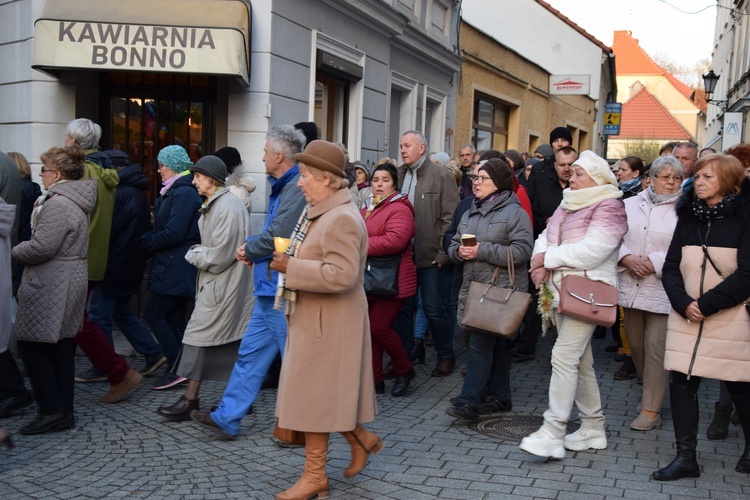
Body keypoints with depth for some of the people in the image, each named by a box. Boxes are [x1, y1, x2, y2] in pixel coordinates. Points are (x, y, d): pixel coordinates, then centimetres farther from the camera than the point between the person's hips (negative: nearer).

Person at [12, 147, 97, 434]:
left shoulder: (57, 204, -17)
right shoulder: (75, 202, 15)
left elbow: (42, 247, -22)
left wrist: (15, 251, -4)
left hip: (51, 287, -10)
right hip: (71, 280, 10)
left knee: (32, 346, -1)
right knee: (61, 348, 12)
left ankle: (52, 411, 2)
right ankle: (64, 413, 18)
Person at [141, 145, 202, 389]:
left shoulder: (184, 193, -16)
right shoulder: (173, 192, 16)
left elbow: (173, 234, -22)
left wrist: (147, 242, -9)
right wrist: (150, 241, 2)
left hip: (175, 267, -10)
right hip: (173, 267, 10)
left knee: (154, 314, -7)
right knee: (174, 318, 12)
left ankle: (178, 367, -4)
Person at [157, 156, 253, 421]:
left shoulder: (227, 208, -19)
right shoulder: (216, 204, 14)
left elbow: (220, 255, -21)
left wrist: (195, 255, -6)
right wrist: (200, 252, 7)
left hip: (220, 285, -10)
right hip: (221, 282, 10)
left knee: (199, 336, -5)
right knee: (232, 340, 13)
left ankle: (190, 400, 2)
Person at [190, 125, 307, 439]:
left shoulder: (298, 188, -18)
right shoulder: (283, 186, 16)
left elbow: (278, 236, -23)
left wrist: (248, 250, -5)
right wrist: (251, 248, 1)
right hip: (269, 288, 11)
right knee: (250, 353, 14)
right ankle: (227, 419, 22)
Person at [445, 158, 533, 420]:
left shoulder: (514, 212, -8)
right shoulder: (469, 213, 17)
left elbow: (522, 251, -18)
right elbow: (454, 244, 20)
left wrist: (482, 251, -20)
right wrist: (459, 251, -5)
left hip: (501, 290, -8)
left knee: (480, 343, -12)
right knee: (495, 344, 15)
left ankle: (469, 401, -10)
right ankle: (500, 397, 24)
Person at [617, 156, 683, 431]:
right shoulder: (630, 205, 7)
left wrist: (654, 262, -17)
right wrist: (628, 258, -12)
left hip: (662, 289, -4)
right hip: (630, 286, 5)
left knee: (656, 348, -4)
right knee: (636, 344, 15)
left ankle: (651, 409, 6)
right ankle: (650, 392, 36)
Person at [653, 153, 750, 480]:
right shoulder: (688, 216, 8)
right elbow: (671, 267, 5)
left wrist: (706, 304, -19)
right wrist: (684, 303, -12)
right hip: (685, 319, 4)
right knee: (681, 383, 0)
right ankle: (685, 458, 10)